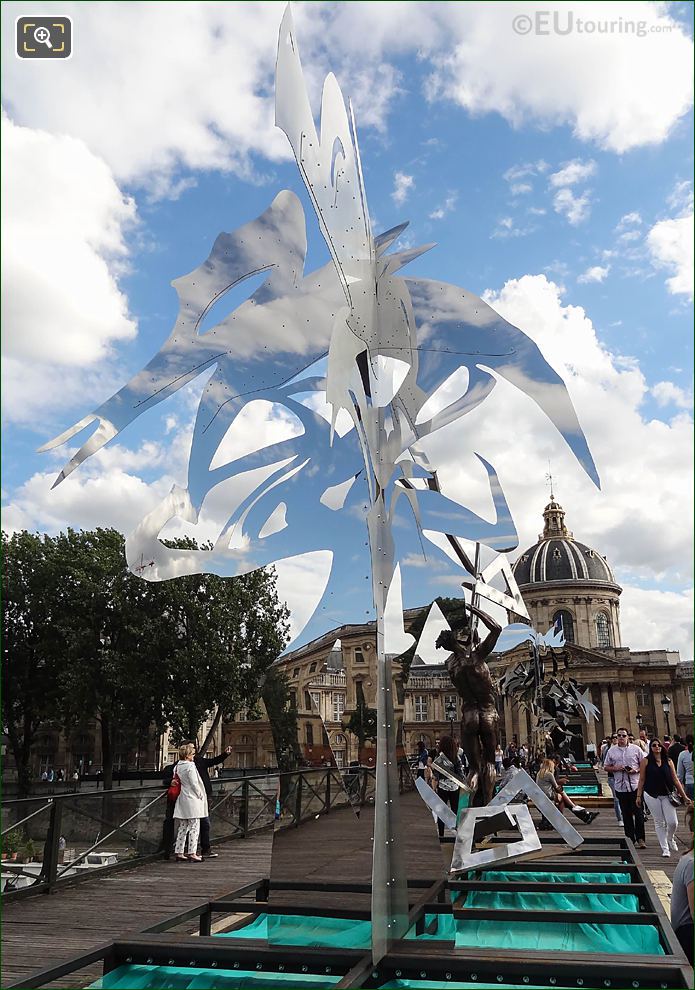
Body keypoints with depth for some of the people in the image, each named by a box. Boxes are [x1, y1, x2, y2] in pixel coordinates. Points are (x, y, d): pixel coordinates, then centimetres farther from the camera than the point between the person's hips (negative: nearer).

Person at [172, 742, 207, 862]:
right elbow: (194, 784, -16)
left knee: (182, 827, 13)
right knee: (194, 827, -2)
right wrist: (201, 796, -4)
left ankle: (179, 852, 14)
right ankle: (192, 853, -3)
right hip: (192, 800, -8)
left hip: (181, 799, 8)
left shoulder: (177, 767, 8)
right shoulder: (190, 766, -15)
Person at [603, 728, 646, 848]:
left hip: (635, 785, -2)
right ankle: (630, 839, 15)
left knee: (638, 813, -3)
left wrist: (636, 770, -11)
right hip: (620, 787, 2)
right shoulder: (611, 751, 8)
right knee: (626, 814, 7)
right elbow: (606, 767, 12)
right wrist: (615, 768, -7)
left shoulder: (636, 749, 4)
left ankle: (640, 839, 6)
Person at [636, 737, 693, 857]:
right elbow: (641, 780, 3)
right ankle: (665, 848, 14)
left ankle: (671, 839, 26)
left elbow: (675, 779, 9)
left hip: (667, 795, 2)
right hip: (651, 795, -2)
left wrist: (684, 796, 9)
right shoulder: (646, 761, 0)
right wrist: (638, 796, 1)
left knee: (673, 822, -5)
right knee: (659, 822, 3)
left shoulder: (668, 761, 6)